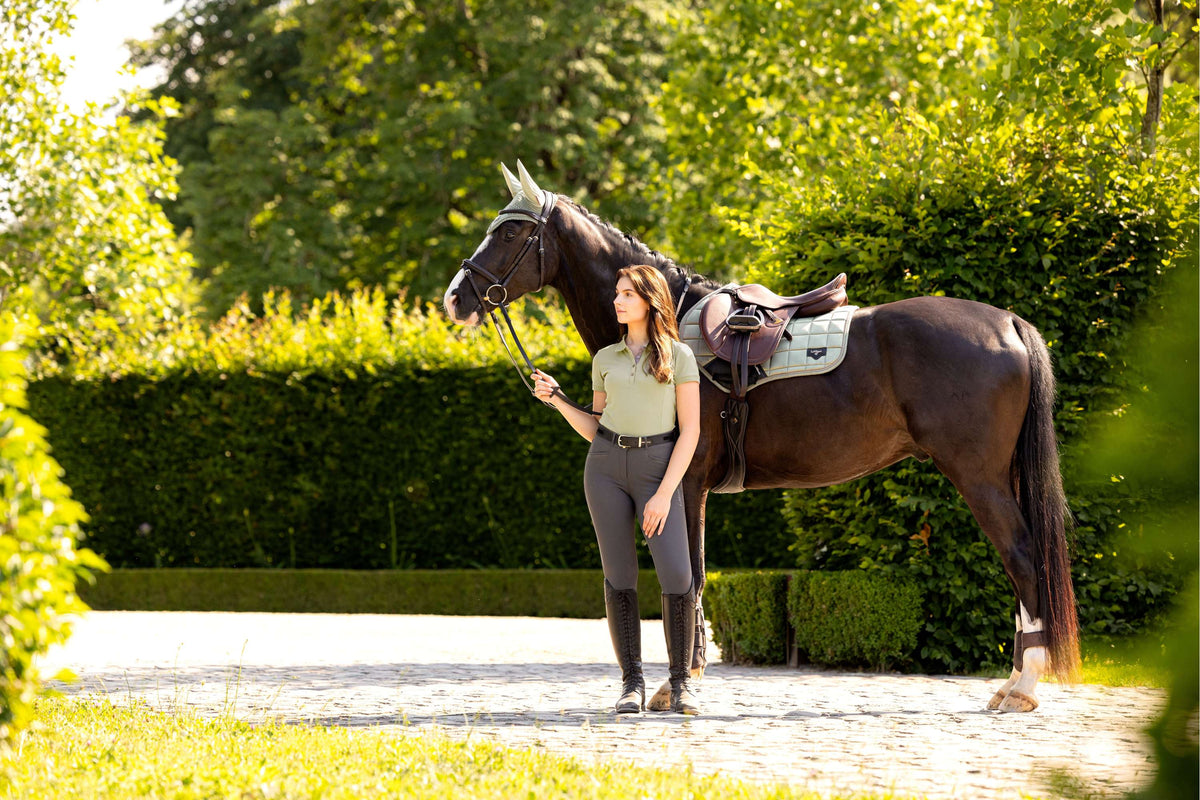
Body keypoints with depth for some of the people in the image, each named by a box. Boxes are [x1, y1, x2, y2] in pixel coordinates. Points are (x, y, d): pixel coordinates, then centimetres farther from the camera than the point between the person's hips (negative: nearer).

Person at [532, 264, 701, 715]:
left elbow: (690, 430, -3)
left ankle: (681, 682, -3)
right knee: (619, 575, 0)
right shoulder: (605, 359, 12)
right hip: (607, 466, 3)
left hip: (658, 467, -3)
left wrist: (665, 494, -10)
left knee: (676, 573, -15)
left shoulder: (678, 356, 2)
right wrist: (555, 399, 2)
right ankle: (632, 684, 5)